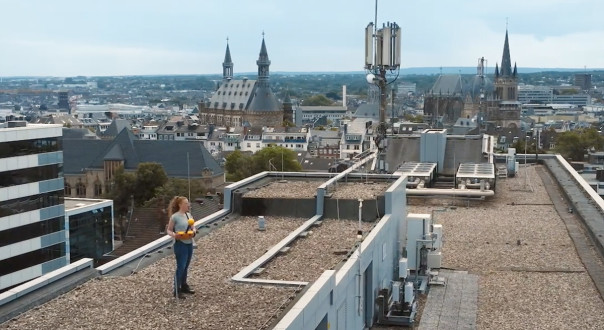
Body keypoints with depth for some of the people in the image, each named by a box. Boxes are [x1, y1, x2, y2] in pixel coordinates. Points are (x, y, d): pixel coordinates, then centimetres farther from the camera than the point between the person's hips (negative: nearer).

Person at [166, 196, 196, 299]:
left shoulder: (188, 215, 8)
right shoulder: (175, 217, -12)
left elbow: (192, 226, 19)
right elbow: (169, 230, -6)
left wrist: (194, 230, -4)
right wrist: (174, 235, -25)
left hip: (189, 244, 7)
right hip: (180, 244, -7)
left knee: (186, 267, 16)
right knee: (180, 267, -5)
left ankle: (184, 286, 30)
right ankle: (177, 291, 2)